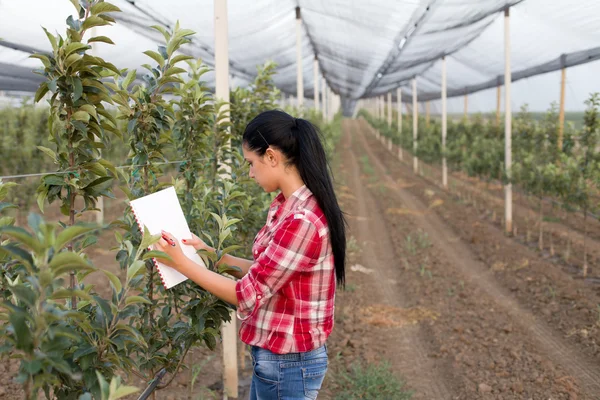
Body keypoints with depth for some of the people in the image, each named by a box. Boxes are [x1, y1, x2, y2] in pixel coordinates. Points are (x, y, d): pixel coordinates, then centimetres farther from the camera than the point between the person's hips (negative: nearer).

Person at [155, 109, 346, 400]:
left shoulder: (301, 221, -28)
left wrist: (181, 263, -15)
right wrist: (213, 255, 6)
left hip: (287, 363, -9)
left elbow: (249, 295, -22)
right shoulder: (288, 206, 3)